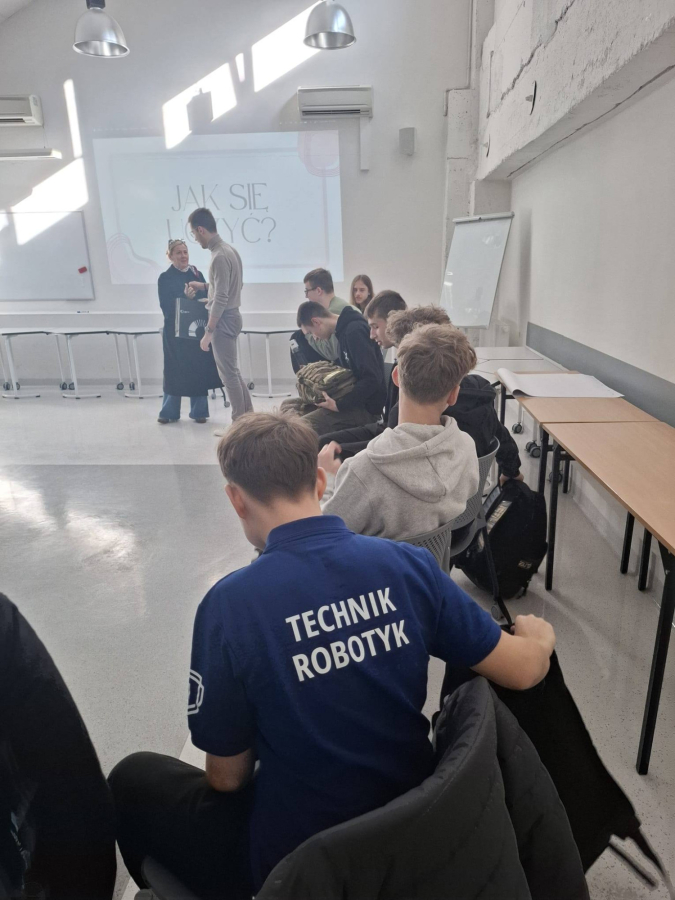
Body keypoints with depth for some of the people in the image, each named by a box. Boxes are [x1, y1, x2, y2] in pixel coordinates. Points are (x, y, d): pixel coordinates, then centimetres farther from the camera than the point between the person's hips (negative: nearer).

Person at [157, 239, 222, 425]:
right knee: (175, 371, 3)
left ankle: (199, 412, 14)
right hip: (175, 331, -3)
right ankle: (169, 412, 15)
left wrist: (206, 301, -14)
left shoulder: (197, 274, 9)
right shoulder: (165, 278, -2)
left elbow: (206, 298, 8)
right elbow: (166, 307, -9)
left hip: (197, 329, 3)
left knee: (198, 370, 4)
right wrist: (185, 298, -21)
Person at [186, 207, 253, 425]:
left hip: (224, 320, -10)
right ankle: (248, 416, 24)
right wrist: (205, 286, 21)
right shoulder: (229, 250, 10)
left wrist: (208, 332, -20)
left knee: (228, 374, -1)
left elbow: (221, 299, -23)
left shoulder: (219, 257, -20)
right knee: (232, 371, 17)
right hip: (231, 317, 10)